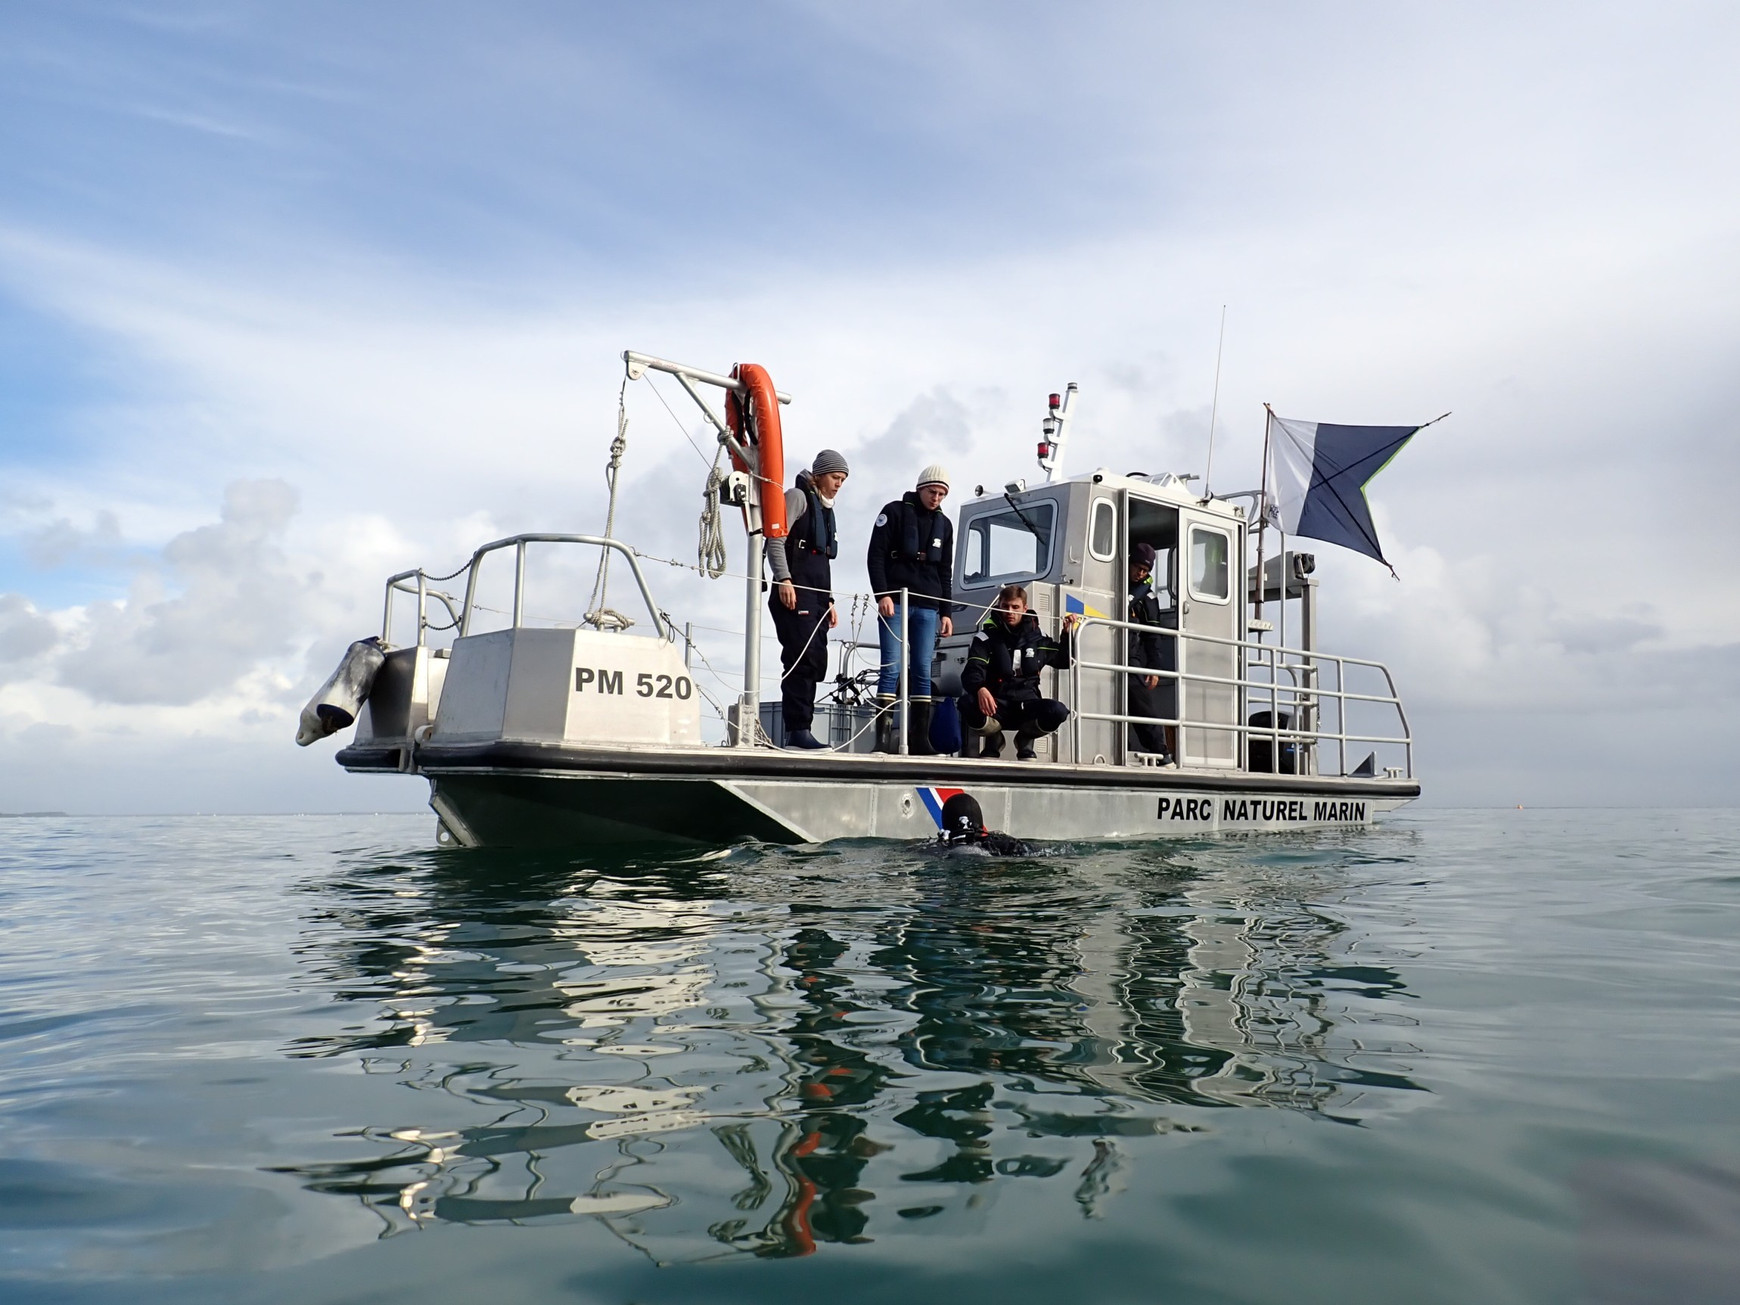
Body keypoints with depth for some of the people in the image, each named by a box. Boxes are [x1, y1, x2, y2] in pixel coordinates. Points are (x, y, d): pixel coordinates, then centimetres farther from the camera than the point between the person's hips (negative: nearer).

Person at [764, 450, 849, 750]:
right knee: (803, 658, -17)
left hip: (818, 597, 9)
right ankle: (797, 730, -18)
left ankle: (799, 730, 3)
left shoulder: (826, 509, 26)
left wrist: (830, 600, 21)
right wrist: (783, 579, -20)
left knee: (816, 663, 2)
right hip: (795, 592, -8)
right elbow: (775, 539, -10)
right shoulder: (798, 497, 2)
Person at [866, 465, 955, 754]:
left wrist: (946, 612, 12)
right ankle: (883, 735, -11)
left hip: (928, 608, 4)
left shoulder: (945, 524, 16)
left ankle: (920, 737, 3)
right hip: (894, 603, -4)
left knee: (923, 672, 1)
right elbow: (876, 556, -3)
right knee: (891, 669, -10)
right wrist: (883, 595, -13)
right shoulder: (895, 511, 2)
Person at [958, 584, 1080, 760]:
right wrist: (980, 689, -36)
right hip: (997, 705, -2)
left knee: (1058, 712, -31)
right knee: (969, 705, -36)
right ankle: (994, 741, 1)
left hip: (1027, 704, 2)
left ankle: (1025, 742, 5)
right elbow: (972, 672, -14)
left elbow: (1064, 659, 28)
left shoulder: (1037, 637, 12)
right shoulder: (987, 637, 1)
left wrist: (1068, 633, 13)